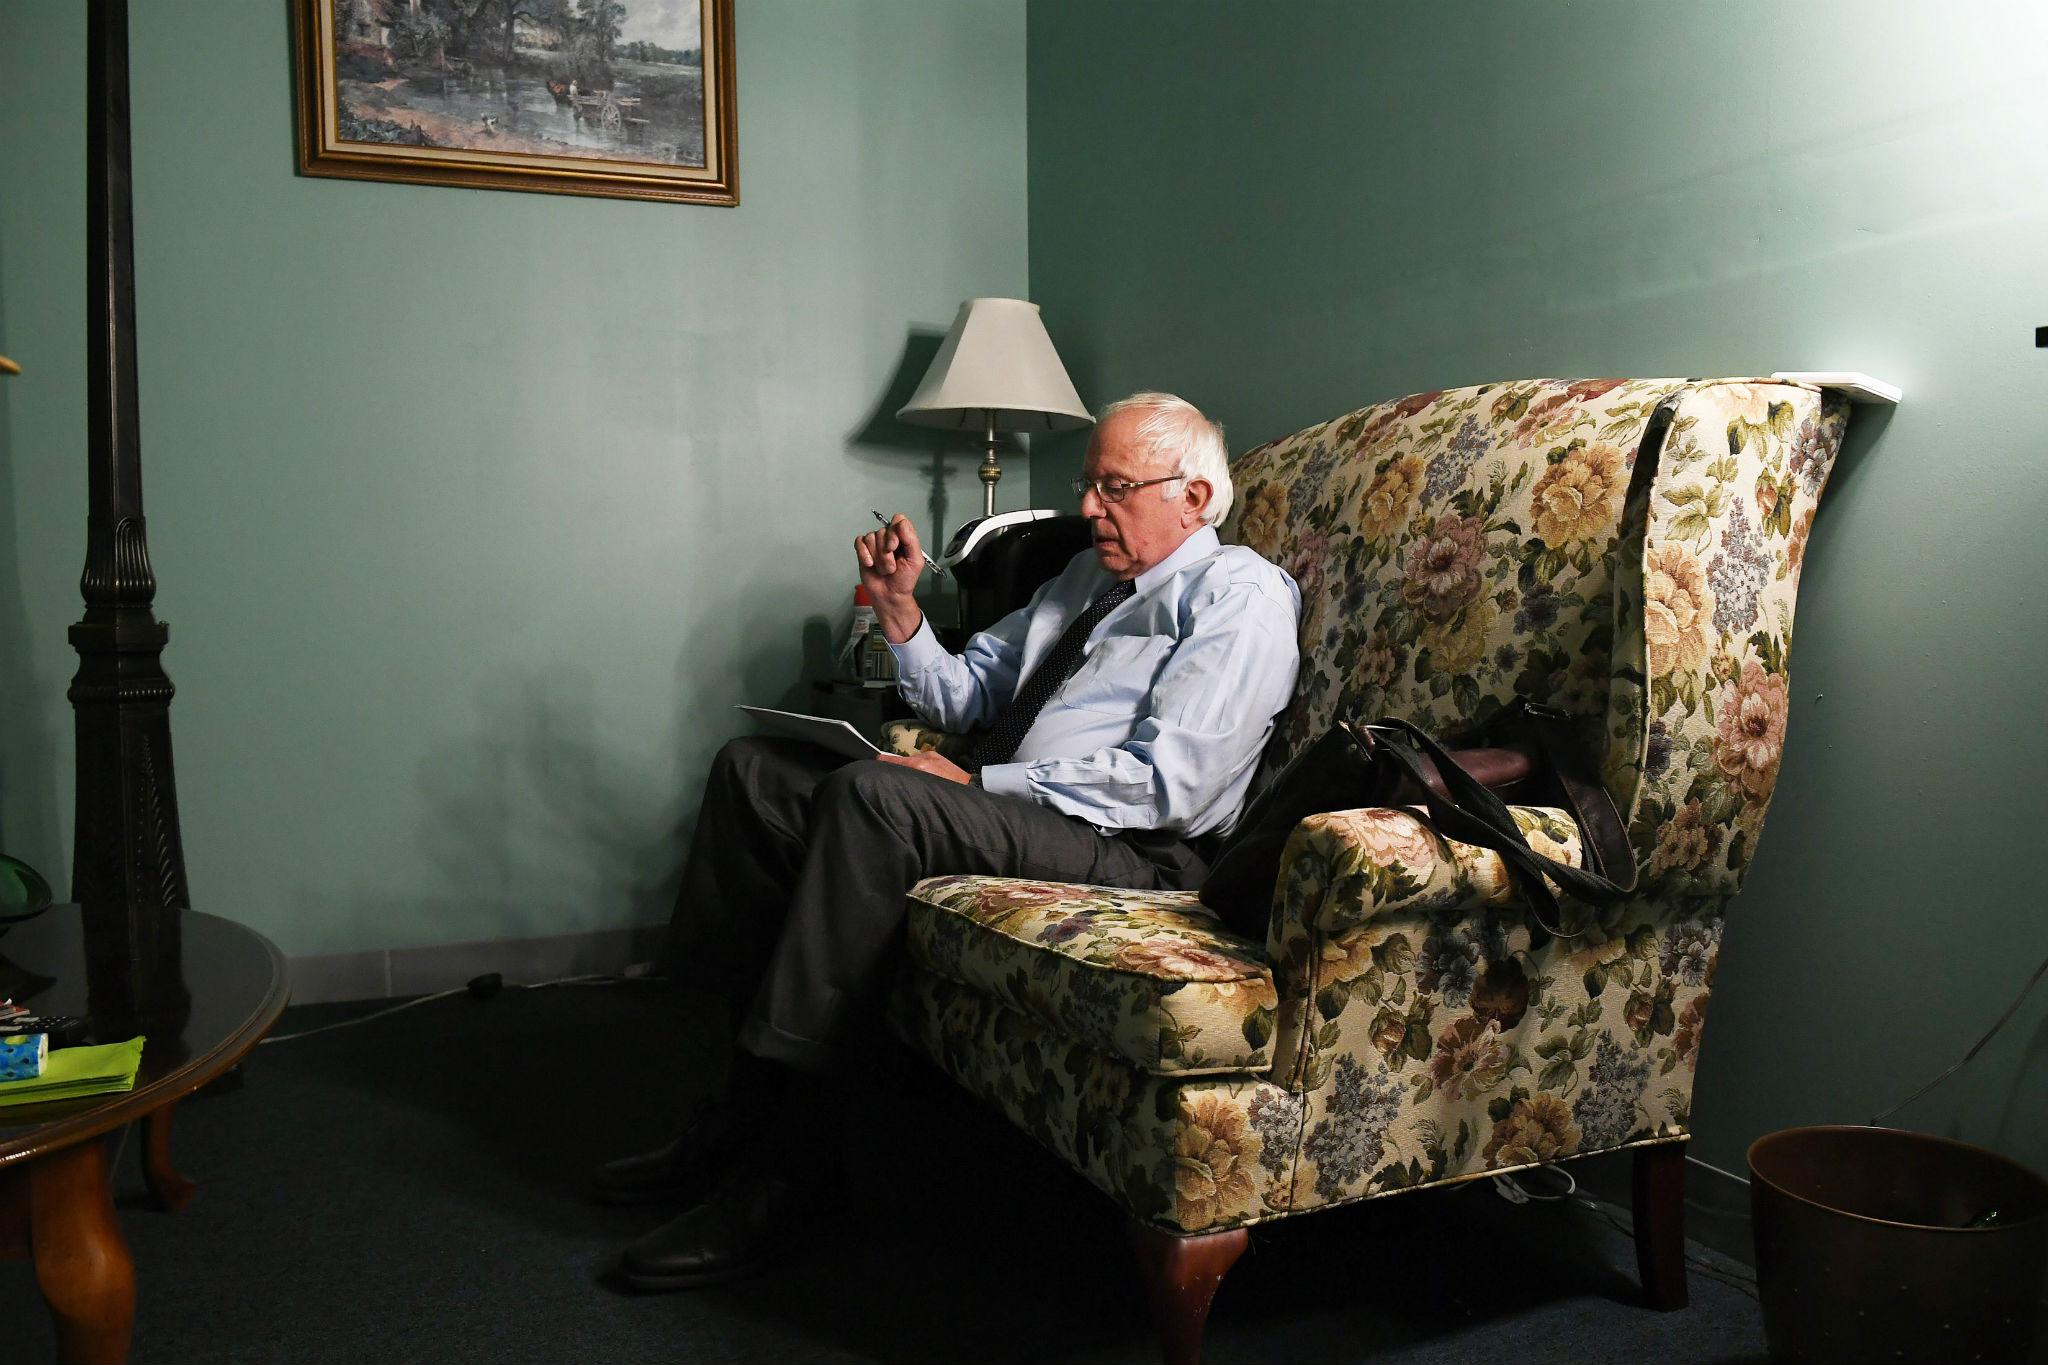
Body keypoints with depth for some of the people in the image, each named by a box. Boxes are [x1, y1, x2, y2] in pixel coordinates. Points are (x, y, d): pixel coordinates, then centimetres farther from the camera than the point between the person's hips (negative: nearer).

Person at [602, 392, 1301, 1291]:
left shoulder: (1240, 596, -3)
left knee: (874, 794, -32)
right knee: (751, 769, 1)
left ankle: (779, 1161, -24)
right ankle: (748, 1104, -6)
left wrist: (974, 782, -16)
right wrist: (899, 608, 5)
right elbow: (965, 697, 23)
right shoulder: (1088, 575, 25)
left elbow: (1163, 781, -17)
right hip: (995, 805, 9)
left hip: (1131, 852, -9)